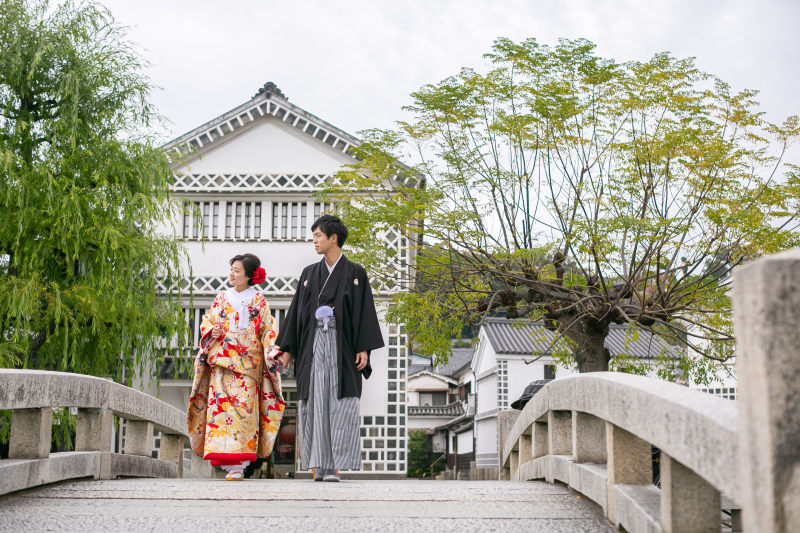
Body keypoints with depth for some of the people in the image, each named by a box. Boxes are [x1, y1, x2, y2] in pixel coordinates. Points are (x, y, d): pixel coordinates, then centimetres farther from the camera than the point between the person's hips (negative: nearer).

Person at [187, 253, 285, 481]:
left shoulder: (258, 300, 9)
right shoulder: (222, 298, 16)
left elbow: (268, 330, 6)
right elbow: (206, 322, 17)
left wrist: (271, 351, -10)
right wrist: (212, 331, -5)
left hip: (247, 362, -2)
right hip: (221, 360, 3)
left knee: (243, 407, -12)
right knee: (220, 404, -9)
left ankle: (238, 465, -13)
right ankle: (227, 460, -5)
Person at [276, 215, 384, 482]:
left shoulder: (355, 273, 4)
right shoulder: (309, 273, 14)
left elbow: (365, 310, 0)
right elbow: (297, 311, 14)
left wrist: (364, 348, -9)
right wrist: (288, 348, 8)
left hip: (342, 344, -3)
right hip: (313, 344, 3)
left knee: (340, 406, -7)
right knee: (315, 404, -2)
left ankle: (334, 467, -5)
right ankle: (319, 467, 1)